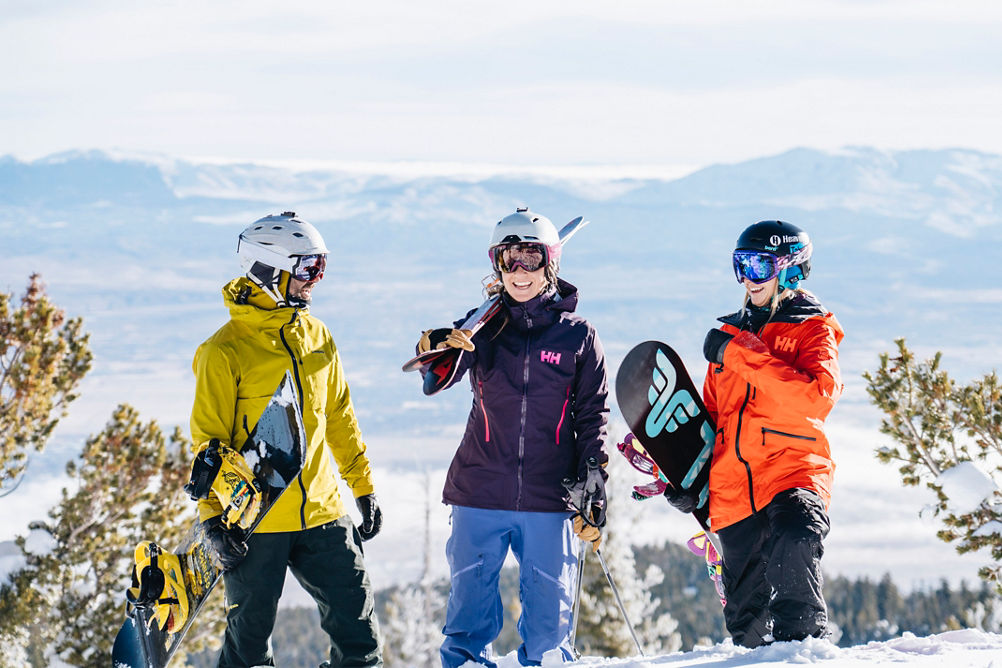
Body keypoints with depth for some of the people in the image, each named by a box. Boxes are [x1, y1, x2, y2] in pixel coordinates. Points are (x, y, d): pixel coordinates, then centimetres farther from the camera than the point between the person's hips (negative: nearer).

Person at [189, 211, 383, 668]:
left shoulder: (316, 336, 9)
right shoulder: (226, 350, -9)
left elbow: (339, 418, 18)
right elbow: (208, 441, -8)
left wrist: (363, 488, 17)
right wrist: (213, 515, -12)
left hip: (320, 513, 5)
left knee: (355, 617, 4)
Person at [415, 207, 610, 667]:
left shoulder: (577, 337, 5)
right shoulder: (484, 329, 5)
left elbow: (593, 417, 8)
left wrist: (593, 483, 1)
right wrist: (440, 345, -29)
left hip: (549, 499, 0)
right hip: (480, 495, 0)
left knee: (549, 614, 3)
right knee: (470, 600, 3)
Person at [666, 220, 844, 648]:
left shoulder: (812, 329, 3)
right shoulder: (732, 333, 20)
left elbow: (817, 398, -18)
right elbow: (711, 415, 29)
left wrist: (744, 356, -17)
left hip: (793, 470, -6)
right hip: (733, 490, 6)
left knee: (793, 542, -36)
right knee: (746, 624, 4)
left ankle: (802, 638, -29)